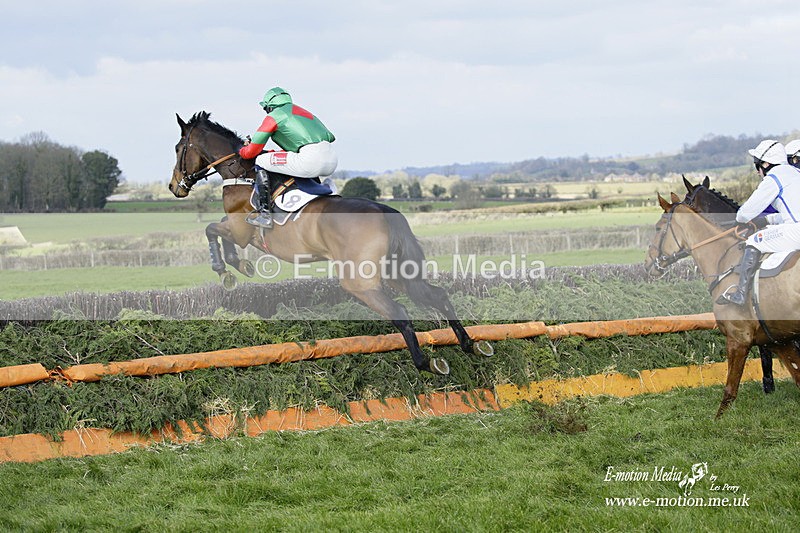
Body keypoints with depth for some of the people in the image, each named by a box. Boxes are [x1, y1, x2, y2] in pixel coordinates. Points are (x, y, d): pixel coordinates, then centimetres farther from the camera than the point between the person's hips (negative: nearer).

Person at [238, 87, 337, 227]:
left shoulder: (274, 116, 11)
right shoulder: (303, 112, 34)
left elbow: (251, 152, 10)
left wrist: (241, 151, 37)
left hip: (311, 159, -8)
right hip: (332, 160, 8)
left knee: (261, 162, 5)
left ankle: (264, 211, -2)